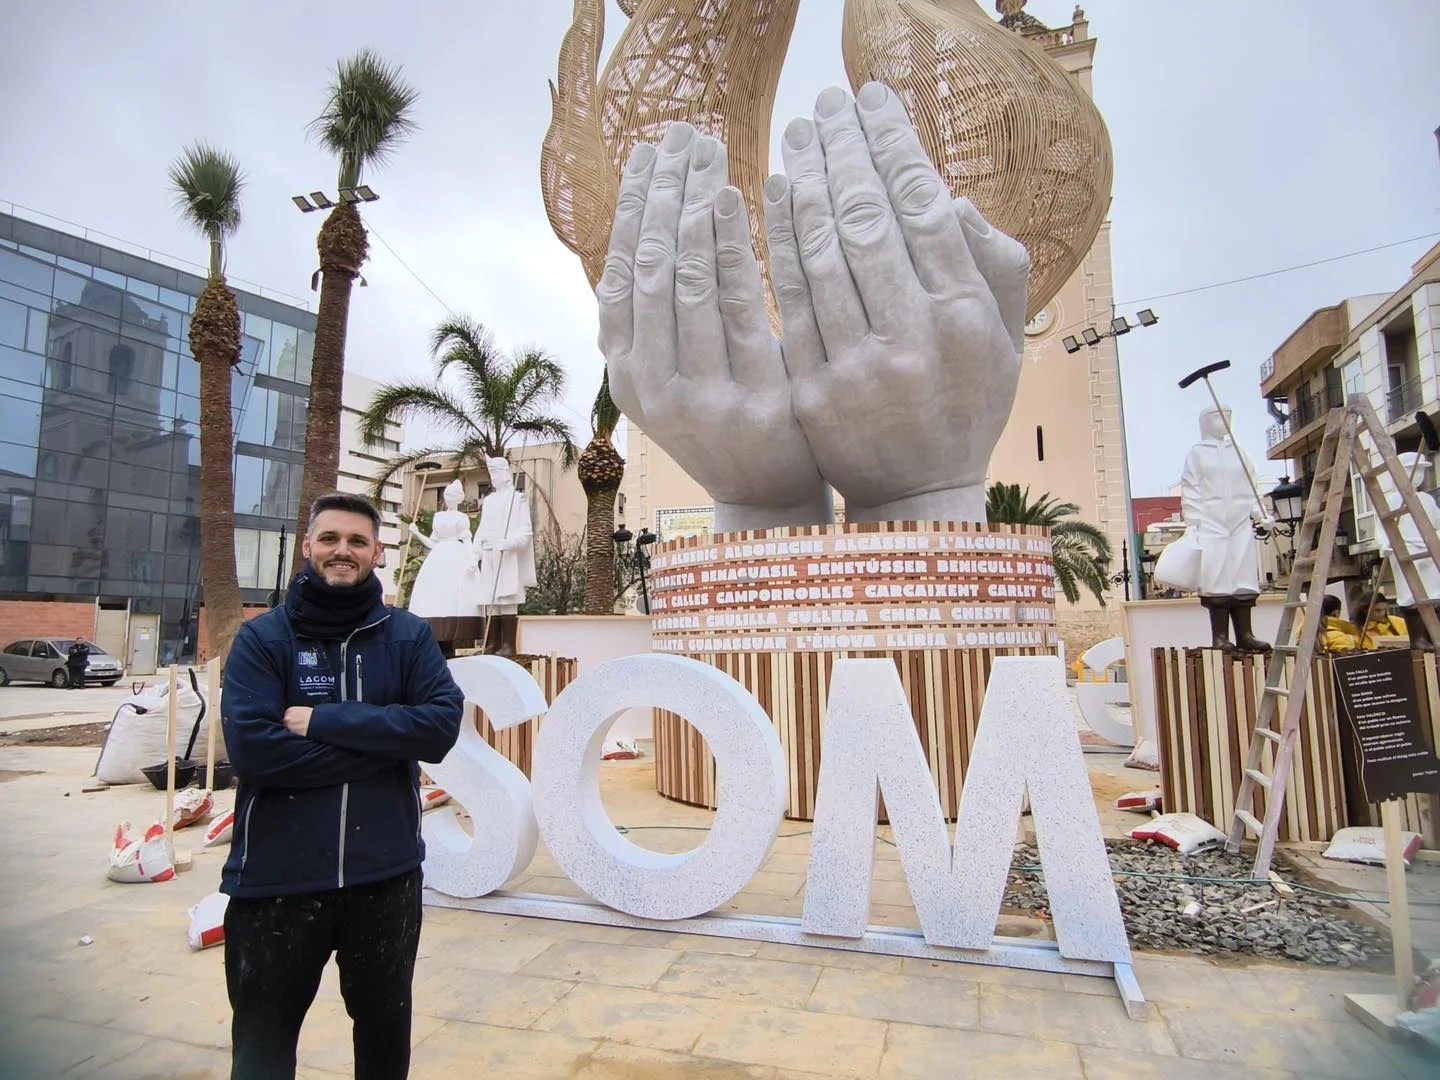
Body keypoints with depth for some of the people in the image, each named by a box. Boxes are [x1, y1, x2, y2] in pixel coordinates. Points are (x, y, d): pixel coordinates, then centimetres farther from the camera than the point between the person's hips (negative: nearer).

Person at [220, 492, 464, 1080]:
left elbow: (442, 723, -14)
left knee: (386, 1028, 22)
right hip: (277, 875, -1)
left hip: (386, 871, 2)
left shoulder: (409, 635, -1)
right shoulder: (261, 638, -5)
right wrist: (380, 744, -17)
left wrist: (323, 721, -18)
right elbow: (251, 747, -17)